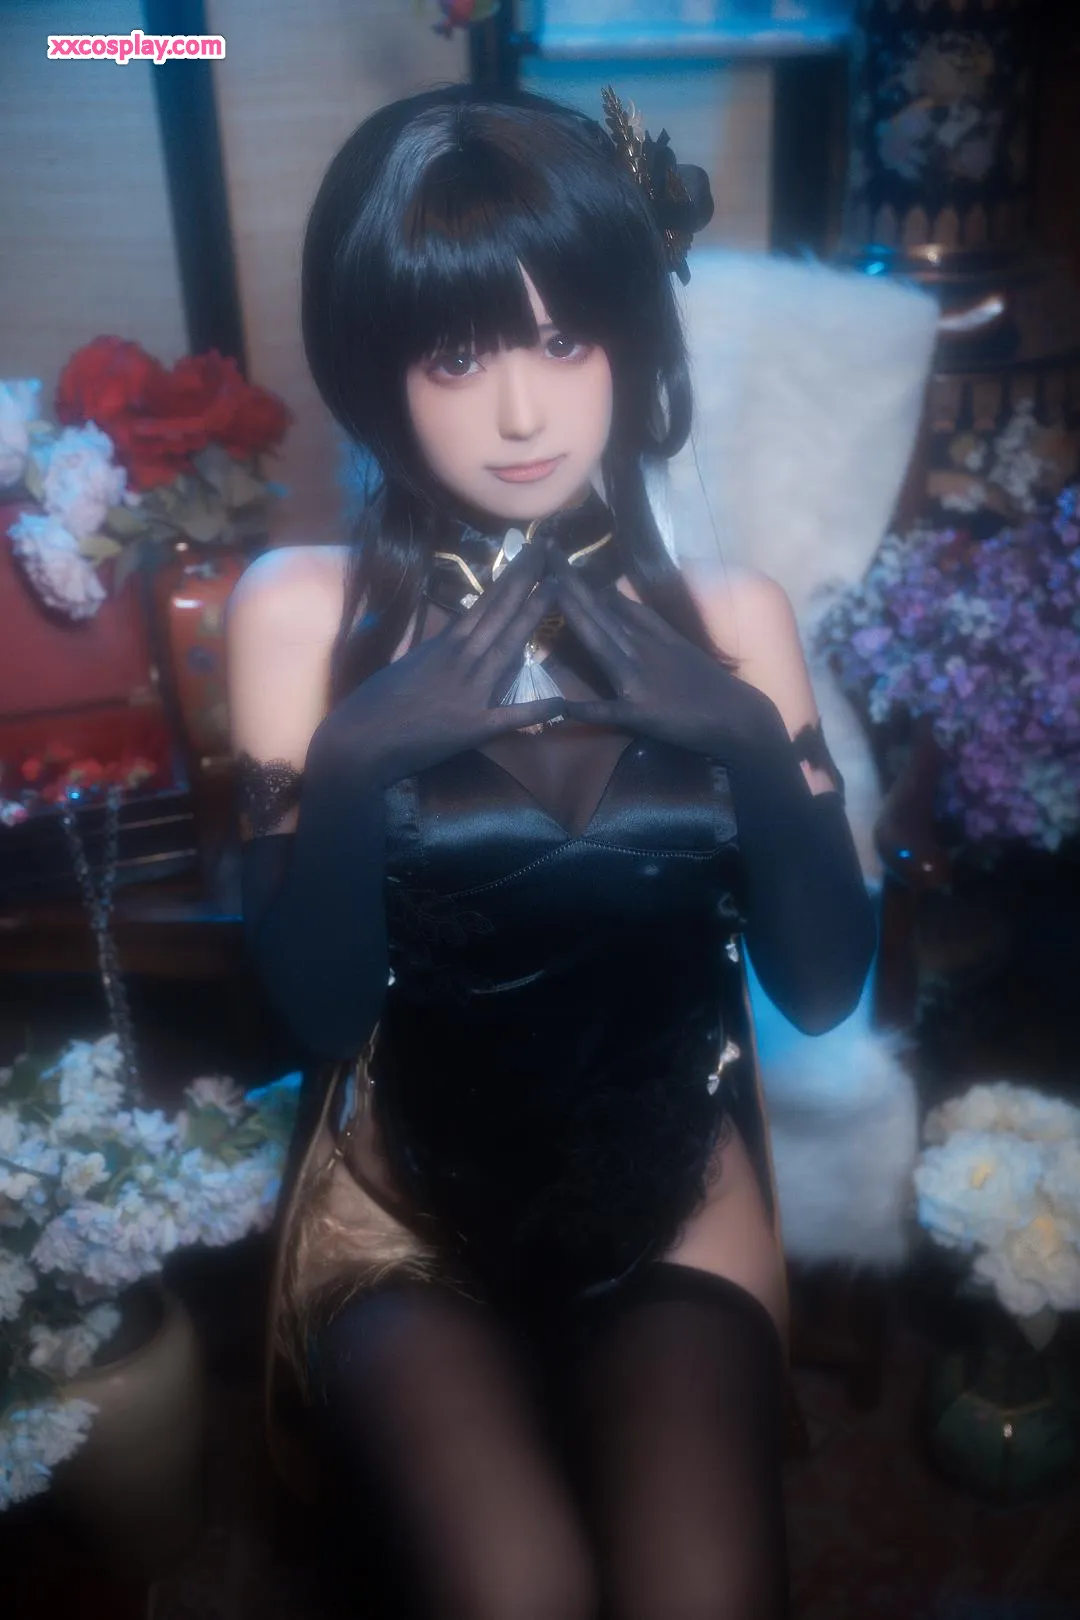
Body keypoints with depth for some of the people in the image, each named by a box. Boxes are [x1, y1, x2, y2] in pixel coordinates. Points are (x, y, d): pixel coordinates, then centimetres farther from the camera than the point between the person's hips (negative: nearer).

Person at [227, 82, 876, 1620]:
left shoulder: (730, 616, -1)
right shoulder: (301, 611, -6)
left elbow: (824, 984, -5)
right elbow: (316, 1006, -10)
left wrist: (747, 734, -19)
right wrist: (358, 759, -25)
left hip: (673, 1198, 2)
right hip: (401, 1202, -1)